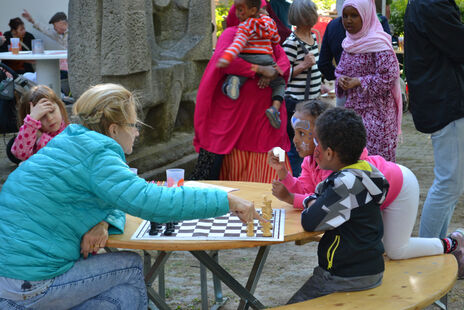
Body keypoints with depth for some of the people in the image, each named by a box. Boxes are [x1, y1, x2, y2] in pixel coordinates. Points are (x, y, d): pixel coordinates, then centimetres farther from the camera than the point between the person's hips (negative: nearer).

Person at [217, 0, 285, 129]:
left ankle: (234, 82, -31)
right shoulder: (269, 21, 10)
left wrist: (226, 58, -33)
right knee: (279, 84, 25)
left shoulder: (244, 27, -7)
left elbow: (238, 44, -22)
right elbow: (276, 40, 22)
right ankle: (275, 108, -2)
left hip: (245, 59, -3)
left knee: (225, 88, 6)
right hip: (266, 60, 3)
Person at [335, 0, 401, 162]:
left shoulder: (378, 43, -13)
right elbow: (340, 70, 21)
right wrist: (341, 79, -3)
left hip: (375, 111, -7)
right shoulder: (349, 43, 12)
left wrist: (358, 81, -17)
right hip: (352, 109, 8)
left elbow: (390, 76, -18)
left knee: (377, 156, -5)